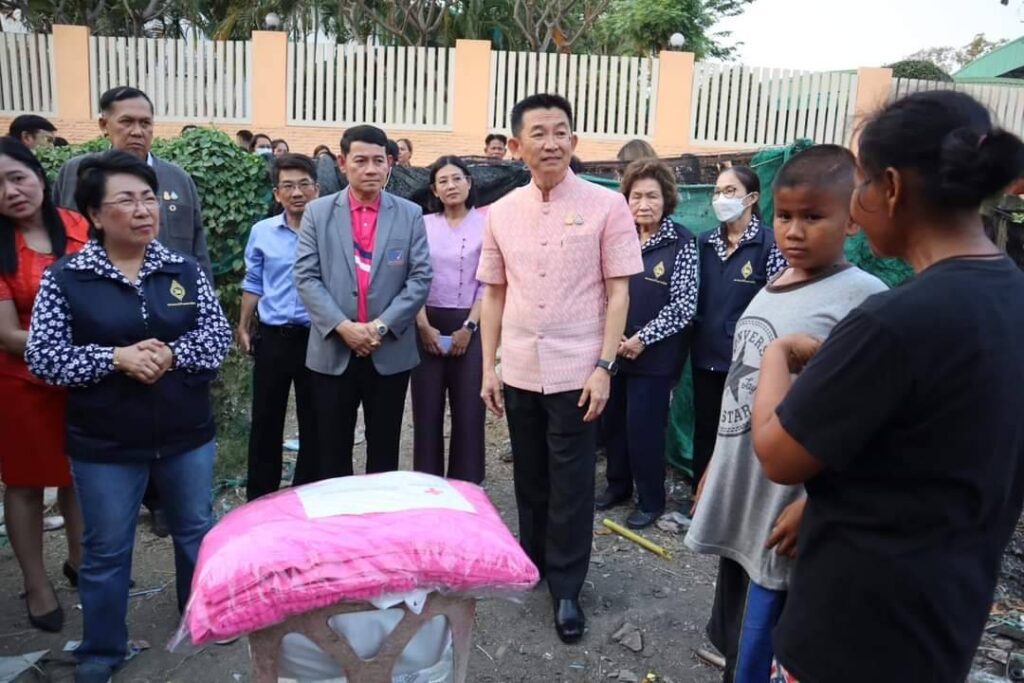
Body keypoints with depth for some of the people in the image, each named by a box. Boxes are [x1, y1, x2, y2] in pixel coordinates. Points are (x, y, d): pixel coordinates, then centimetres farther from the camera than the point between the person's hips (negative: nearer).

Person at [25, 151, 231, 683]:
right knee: (106, 550, 13)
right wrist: (116, 358, -22)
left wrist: (172, 353, -20)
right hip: (105, 444, -2)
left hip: (187, 433, 3)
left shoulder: (185, 270, -1)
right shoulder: (64, 278, -8)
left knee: (196, 530, 19)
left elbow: (218, 335, -3)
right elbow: (42, 356, -10)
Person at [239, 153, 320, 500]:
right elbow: (253, 284, 11)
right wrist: (243, 328, 9)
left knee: (313, 422, 10)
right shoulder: (262, 232, 2)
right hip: (273, 338, 2)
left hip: (317, 339, -2)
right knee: (265, 421, 11)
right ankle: (259, 497, 25)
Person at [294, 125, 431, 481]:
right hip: (332, 352, 0)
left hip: (391, 353, 0)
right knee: (332, 452, 10)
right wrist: (342, 326, -15)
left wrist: (381, 326, -14)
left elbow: (420, 279, -3)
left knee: (384, 451, 12)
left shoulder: (410, 214, 3)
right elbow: (306, 278, -3)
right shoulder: (318, 212, 3)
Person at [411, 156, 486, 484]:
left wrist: (469, 326, -10)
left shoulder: (485, 225, 1)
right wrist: (423, 326, -8)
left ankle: (466, 485, 12)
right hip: (428, 325, 2)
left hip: (467, 325, -1)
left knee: (468, 409, 1)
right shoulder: (423, 224, 6)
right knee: (427, 408, 5)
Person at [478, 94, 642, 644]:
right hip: (519, 371, 4)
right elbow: (494, 294, 9)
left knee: (570, 484, 6)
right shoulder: (501, 212, 4)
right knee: (529, 476, 17)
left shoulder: (606, 206, -6)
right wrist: (488, 367, 6)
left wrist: (604, 367, -11)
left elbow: (618, 292, -5)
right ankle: (533, 559, 37)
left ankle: (566, 587, 21)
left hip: (576, 371, -3)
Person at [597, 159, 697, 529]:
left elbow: (684, 306, -11)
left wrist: (642, 338, -14)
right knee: (612, 420, 12)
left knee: (644, 427, 1)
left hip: (654, 355, -4)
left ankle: (651, 501, 20)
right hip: (614, 349, 5)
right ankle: (617, 485, 33)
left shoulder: (682, 242, -8)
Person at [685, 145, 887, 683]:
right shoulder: (770, 289, 8)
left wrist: (815, 504, -20)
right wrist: (714, 473, 18)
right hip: (739, 506, 7)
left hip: (787, 517, -7)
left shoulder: (864, 298, -16)